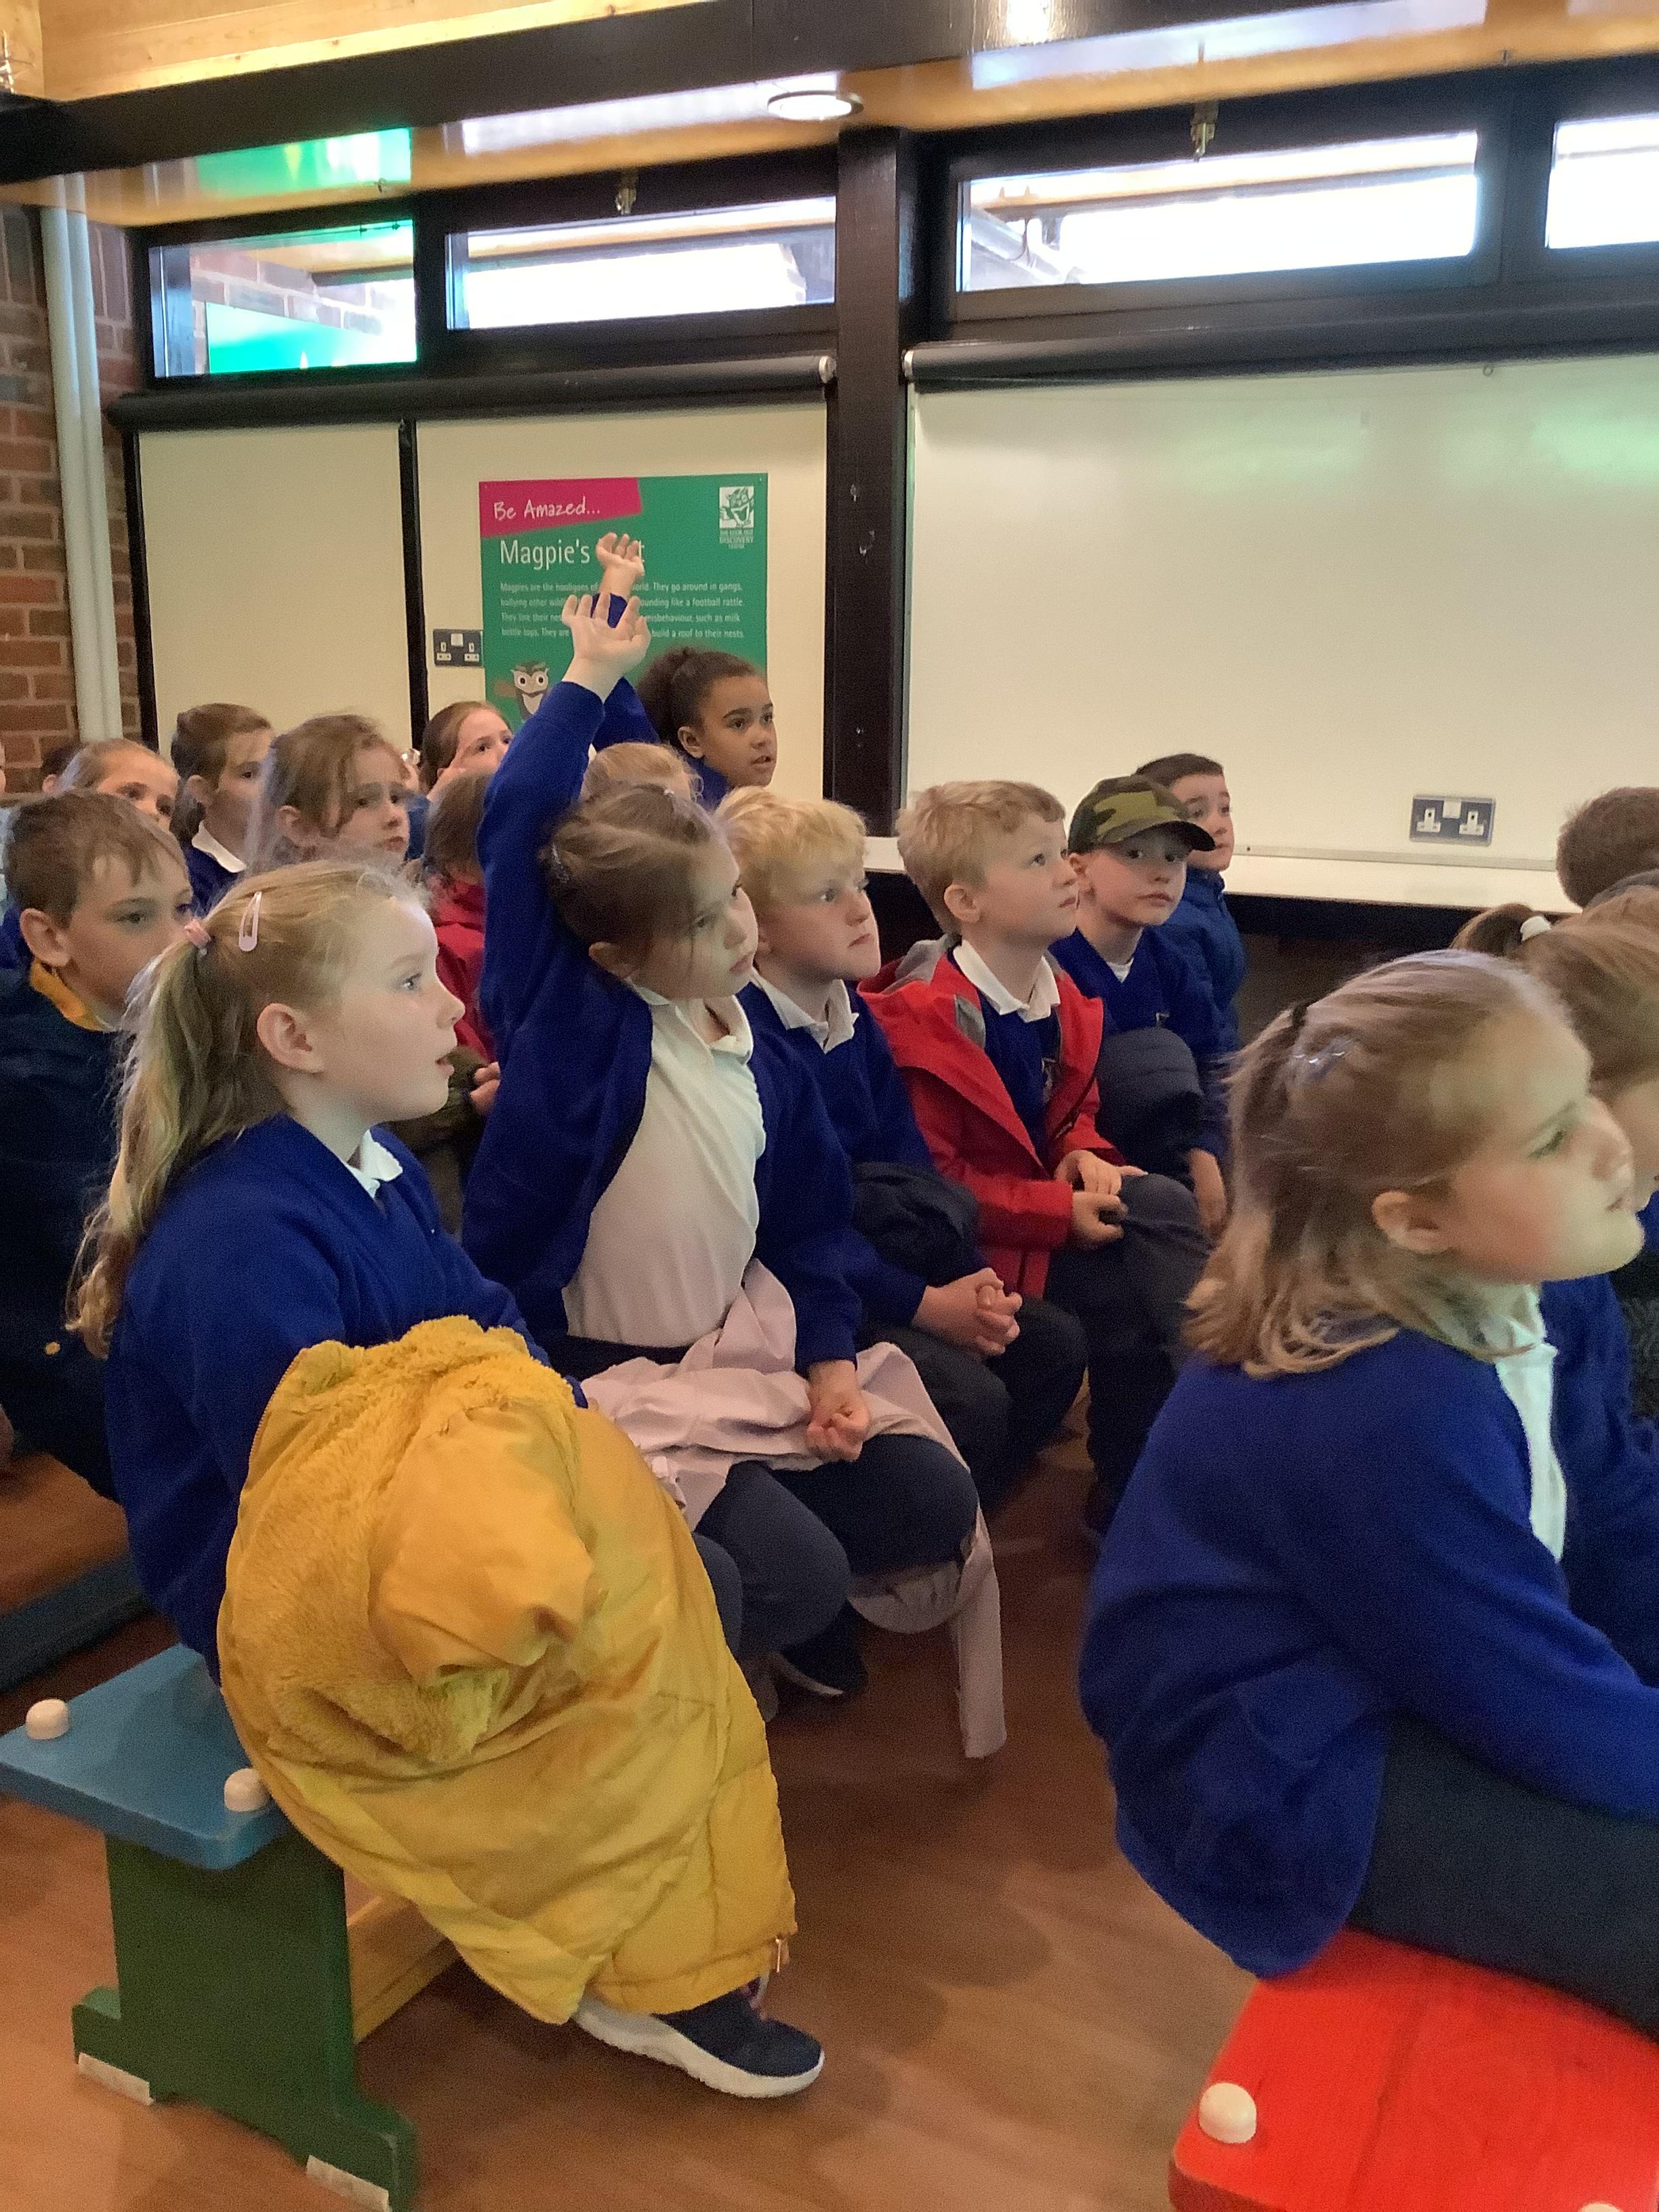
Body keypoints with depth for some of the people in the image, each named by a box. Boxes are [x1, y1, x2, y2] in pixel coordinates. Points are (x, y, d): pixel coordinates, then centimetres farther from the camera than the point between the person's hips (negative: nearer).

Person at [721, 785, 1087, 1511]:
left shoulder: (855, 1021, 7)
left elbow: (912, 1171, 6)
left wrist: (969, 1285, -9)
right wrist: (923, 1304, -21)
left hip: (863, 1255, 9)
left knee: (1052, 1342, 2)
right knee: (971, 1396, -22)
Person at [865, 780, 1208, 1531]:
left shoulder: (1062, 1000, 6)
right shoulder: (921, 1018, -19)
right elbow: (927, 1181, -19)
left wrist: (1085, 1156, -5)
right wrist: (1062, 1211, -20)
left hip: (1047, 1210, 8)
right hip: (962, 1248, -8)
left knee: (1159, 1202, -17)